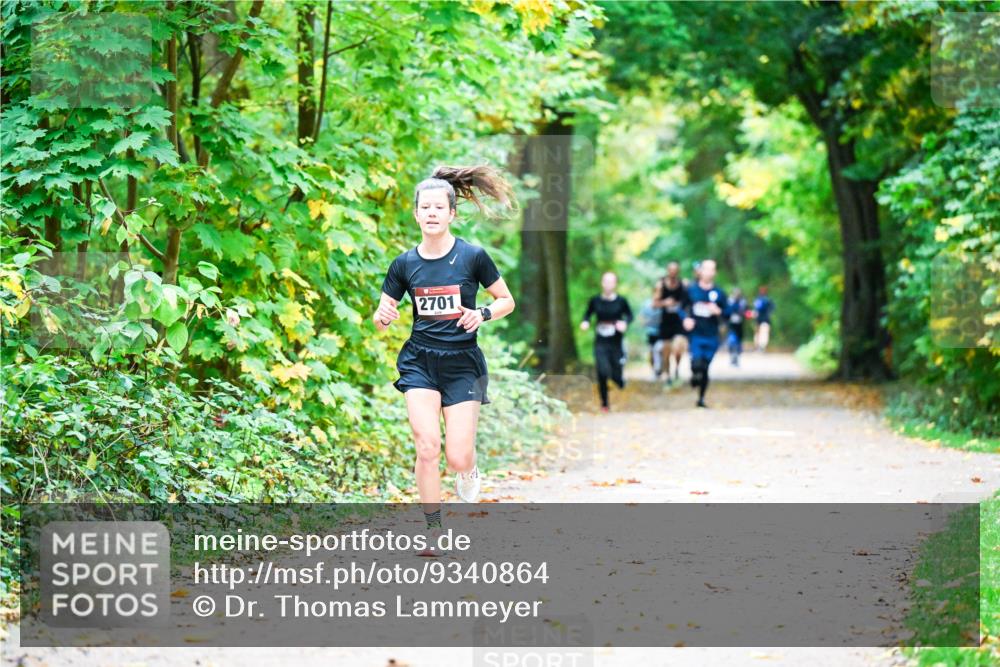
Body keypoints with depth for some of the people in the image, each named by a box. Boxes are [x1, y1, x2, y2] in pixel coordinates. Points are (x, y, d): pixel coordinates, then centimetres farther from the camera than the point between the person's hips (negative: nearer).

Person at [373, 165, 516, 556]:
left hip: (463, 364, -2)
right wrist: (383, 317, -15)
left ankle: (468, 470, 31)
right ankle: (433, 530, 2)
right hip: (420, 362, 2)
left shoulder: (473, 256, -7)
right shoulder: (404, 264, 1)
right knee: (427, 447, -12)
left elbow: (507, 301, 4)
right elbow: (380, 319, 9)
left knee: (457, 458, -7)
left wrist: (483, 314, -15)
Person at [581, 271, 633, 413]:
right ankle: (604, 403, 7)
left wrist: (625, 323, -15)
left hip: (616, 344, 0)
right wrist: (585, 322, -11)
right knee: (603, 373, -12)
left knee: (617, 377, 4)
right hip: (601, 344, 0)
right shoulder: (595, 301, -3)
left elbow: (629, 315, 6)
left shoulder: (621, 301, -7)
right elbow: (588, 314, 10)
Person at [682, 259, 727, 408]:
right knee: (697, 363, -20)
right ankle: (695, 375, 16)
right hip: (695, 334, -1)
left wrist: (718, 312, -15)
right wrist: (686, 318, -7)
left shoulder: (719, 293, 3)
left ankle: (701, 398, 21)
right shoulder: (691, 290, 2)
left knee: (705, 368, 7)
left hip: (711, 337, 1)